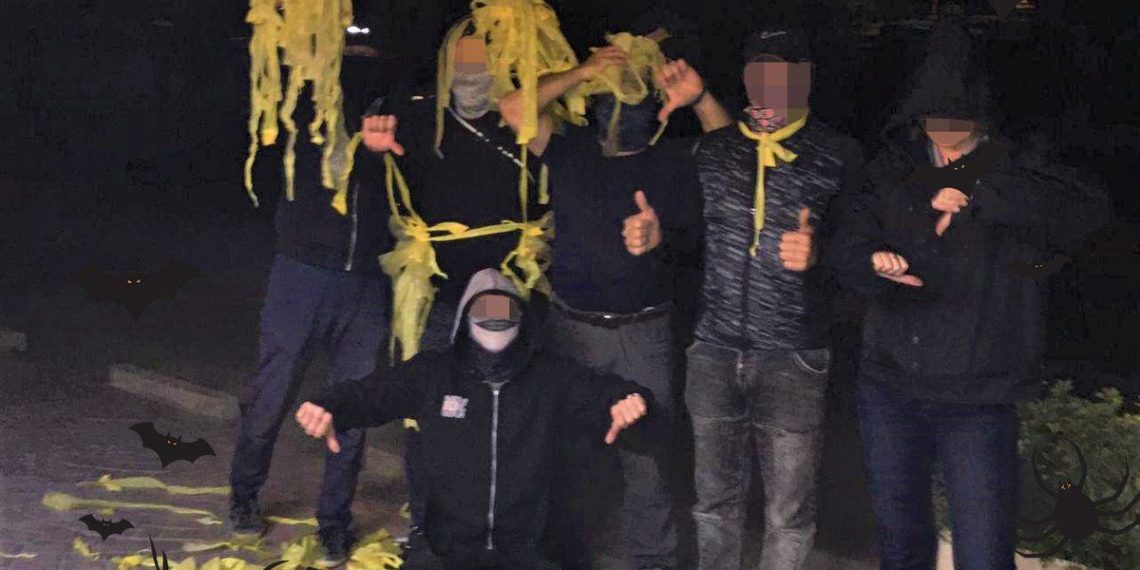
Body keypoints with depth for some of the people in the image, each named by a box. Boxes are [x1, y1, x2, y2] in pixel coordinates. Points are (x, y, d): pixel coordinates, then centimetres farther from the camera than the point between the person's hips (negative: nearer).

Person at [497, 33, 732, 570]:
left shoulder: (673, 158, 7)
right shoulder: (570, 149, 5)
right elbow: (513, 109, -6)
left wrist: (700, 98, -18)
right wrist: (580, 73, -10)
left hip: (645, 331, 0)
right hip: (572, 325, 0)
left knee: (649, 456, 2)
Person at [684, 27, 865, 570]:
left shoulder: (839, 157, -2)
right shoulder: (712, 149, 8)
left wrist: (816, 252, -20)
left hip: (792, 356, -3)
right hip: (714, 348, 3)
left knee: (789, 511, 4)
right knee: (715, 497, 12)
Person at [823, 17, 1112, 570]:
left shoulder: (1015, 172, -2)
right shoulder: (892, 169, 6)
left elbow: (1085, 208, -21)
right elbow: (845, 238, -4)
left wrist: (977, 198, -26)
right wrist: (876, 260, -27)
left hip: (977, 400, -3)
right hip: (889, 386, 3)